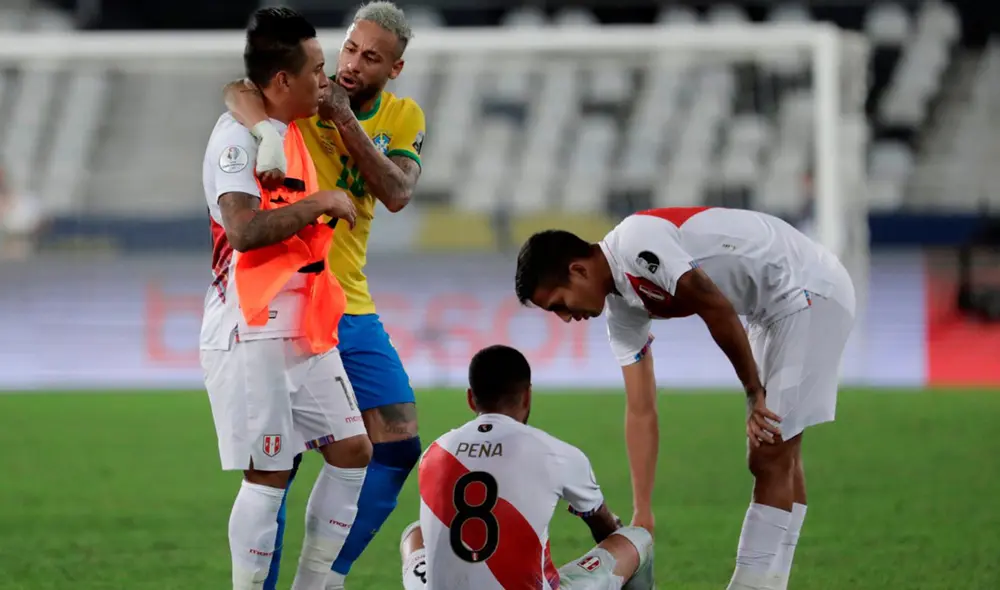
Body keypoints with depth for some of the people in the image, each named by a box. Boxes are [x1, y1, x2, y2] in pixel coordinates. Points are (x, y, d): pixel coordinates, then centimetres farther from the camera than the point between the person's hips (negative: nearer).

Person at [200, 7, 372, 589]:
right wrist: (321, 203, -18)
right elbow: (243, 228, -25)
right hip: (253, 335, -10)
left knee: (352, 452, 9)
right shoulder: (238, 135, -13)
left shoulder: (293, 132, 15)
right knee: (268, 475, -8)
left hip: (307, 331, 10)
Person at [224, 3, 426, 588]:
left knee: (398, 447, 3)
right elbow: (241, 90, -29)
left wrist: (347, 121, -20)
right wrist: (268, 129, -48)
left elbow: (397, 194, -13)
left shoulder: (403, 118, 5)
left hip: (353, 309, 5)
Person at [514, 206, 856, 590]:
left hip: (809, 290, -10)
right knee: (778, 456, 14)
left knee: (771, 460, -9)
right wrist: (642, 517, 4)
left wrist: (754, 392, -11)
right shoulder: (621, 308, 7)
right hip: (777, 306, 10)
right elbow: (641, 413, 8)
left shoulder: (635, 243, -20)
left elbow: (718, 310, -23)